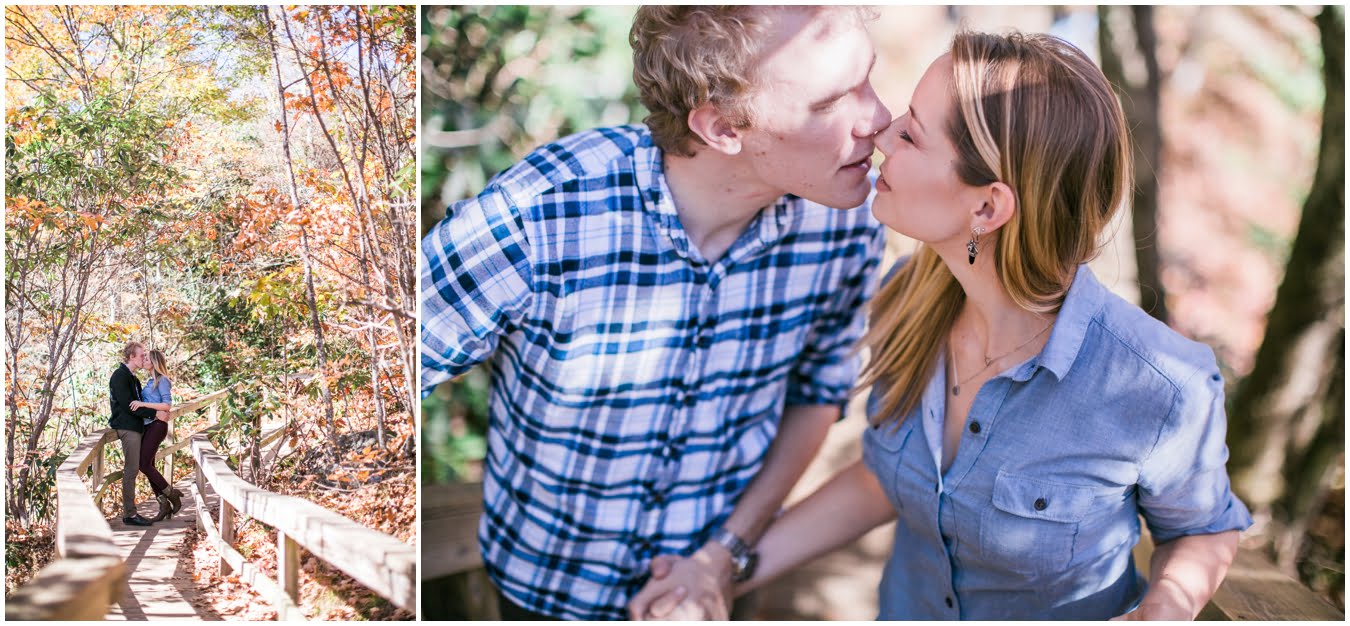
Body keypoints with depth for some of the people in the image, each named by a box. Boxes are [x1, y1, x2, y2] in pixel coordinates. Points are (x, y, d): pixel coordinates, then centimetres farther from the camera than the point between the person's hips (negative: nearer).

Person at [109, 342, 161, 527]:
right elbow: (128, 405, -19)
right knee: (131, 470, -8)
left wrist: (157, 410, 11)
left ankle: (130, 511, 15)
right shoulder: (120, 376, -12)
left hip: (134, 427, 10)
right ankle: (129, 514, -6)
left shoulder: (131, 377, 19)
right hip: (127, 428, -10)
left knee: (132, 469, 11)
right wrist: (154, 413, -17)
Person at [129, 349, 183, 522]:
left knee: (145, 465, -11)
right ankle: (164, 505, 9)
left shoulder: (162, 380, -7)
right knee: (148, 466, 5)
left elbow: (167, 405, -16)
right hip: (147, 426, 9)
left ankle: (171, 494, 1)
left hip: (156, 425, -9)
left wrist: (143, 404, -20)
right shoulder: (151, 381, 17)